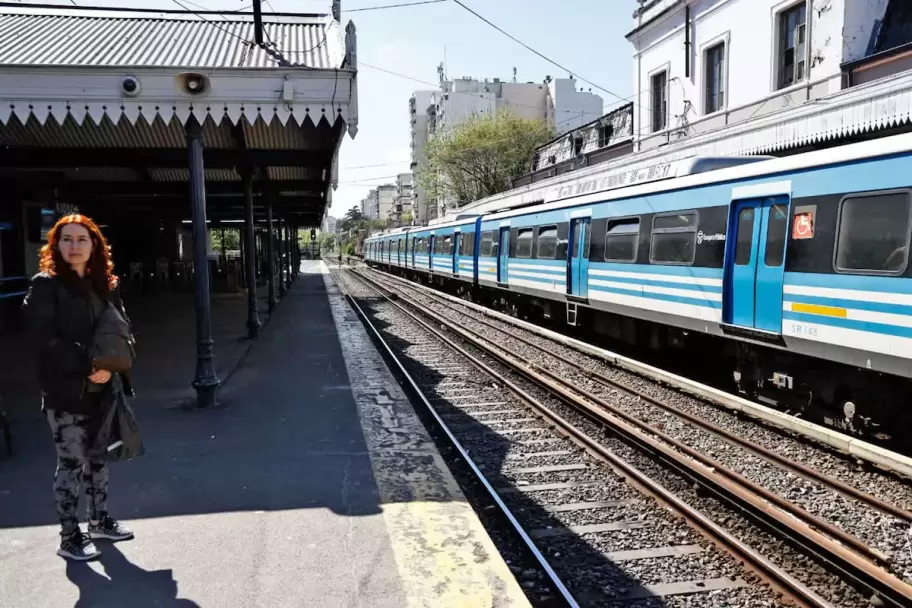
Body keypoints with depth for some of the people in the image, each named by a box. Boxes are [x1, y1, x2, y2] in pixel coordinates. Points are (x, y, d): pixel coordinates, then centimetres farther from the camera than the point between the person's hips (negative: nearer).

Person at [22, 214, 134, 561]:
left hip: (102, 387, 6)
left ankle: (99, 521, 31)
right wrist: (87, 366, -19)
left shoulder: (106, 284, 9)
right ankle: (69, 537, 15)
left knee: (97, 456, 16)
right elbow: (46, 339, -15)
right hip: (65, 392, -5)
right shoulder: (45, 285, -8)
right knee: (71, 462, 2)